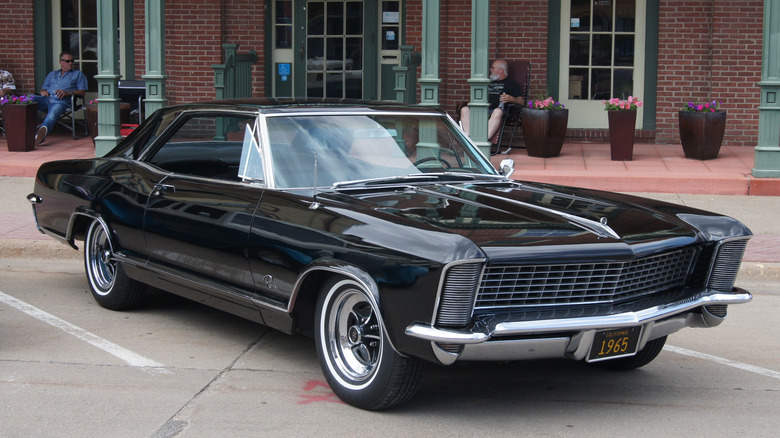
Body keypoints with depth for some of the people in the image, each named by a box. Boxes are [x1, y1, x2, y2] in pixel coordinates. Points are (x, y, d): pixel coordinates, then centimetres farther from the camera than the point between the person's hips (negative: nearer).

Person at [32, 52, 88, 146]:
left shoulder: (78, 74, 26)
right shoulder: (52, 74, 37)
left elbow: (82, 92, 12)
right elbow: (43, 89, 32)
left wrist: (68, 93, -7)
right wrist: (43, 92, 5)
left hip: (61, 101, -4)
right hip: (46, 99, 4)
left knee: (51, 116, -40)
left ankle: (40, 135, -70)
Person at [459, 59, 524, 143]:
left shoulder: (510, 83, 18)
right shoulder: (489, 82, 35)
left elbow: (521, 101, 6)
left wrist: (511, 99, -17)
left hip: (497, 109, -5)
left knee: (497, 112, -42)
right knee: (464, 109, -23)